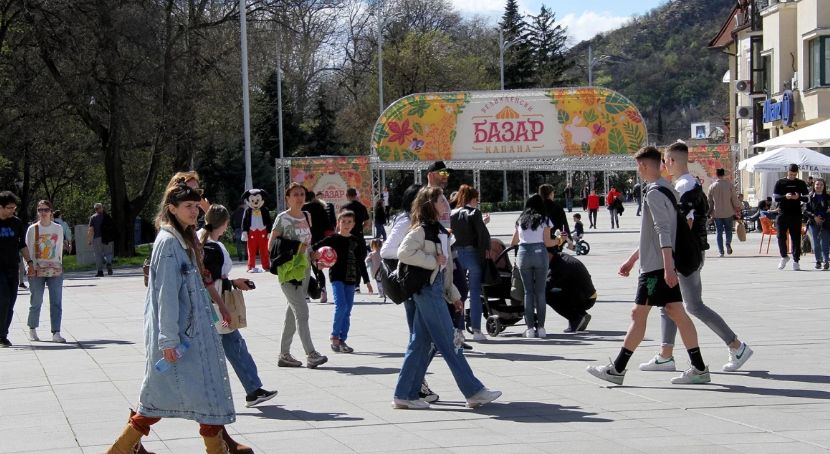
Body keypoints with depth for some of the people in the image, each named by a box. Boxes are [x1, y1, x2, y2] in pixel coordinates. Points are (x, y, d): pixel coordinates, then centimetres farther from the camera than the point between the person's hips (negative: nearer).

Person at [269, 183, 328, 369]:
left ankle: (284, 355, 18)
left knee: (293, 312, 10)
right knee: (302, 311, -15)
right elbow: (271, 244, -6)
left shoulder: (307, 217, 12)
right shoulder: (282, 218, -6)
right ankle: (311, 354, -19)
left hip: (304, 269, 7)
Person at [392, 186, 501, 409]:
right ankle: (474, 392, -2)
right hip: (426, 289, -9)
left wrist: (453, 294, 21)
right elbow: (404, 253, -24)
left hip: (436, 288, 9)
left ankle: (405, 395, 10)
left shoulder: (438, 230, 18)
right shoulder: (421, 229, -11)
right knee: (448, 343, -5)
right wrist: (433, 261, -17)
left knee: (421, 343, 8)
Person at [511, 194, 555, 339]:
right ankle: (540, 327, 3)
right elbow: (547, 242, -3)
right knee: (540, 291, 4)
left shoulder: (520, 220, 12)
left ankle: (530, 328, 1)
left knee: (528, 291, 5)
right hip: (540, 254, -2)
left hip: (523, 254, 2)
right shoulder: (544, 220, 2)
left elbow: (513, 242, 15)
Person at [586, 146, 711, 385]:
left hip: (656, 267, -9)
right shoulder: (665, 188, 18)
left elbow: (663, 232, -23)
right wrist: (632, 259, 30)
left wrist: (668, 267, -28)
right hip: (662, 265, 10)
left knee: (639, 313, -4)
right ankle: (699, 368, 5)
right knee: (677, 312, 6)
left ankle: (617, 370, 1)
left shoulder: (654, 192, -14)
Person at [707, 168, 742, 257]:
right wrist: (738, 210, 8)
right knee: (728, 230, 11)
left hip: (717, 213, 1)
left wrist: (710, 213, 16)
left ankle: (720, 251, 0)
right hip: (728, 212, -1)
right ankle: (728, 243, -17)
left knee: (719, 232, 6)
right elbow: (735, 199, -2)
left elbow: (709, 201, 6)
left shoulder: (712, 186, 0)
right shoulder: (729, 184, -5)